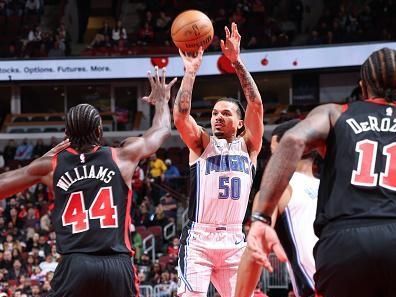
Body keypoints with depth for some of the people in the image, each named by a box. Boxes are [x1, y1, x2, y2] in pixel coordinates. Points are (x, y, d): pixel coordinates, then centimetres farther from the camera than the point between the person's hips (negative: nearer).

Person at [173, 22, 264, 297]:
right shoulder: (201, 143, 8)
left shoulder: (248, 146, 10)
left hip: (234, 242, 2)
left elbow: (256, 106, -5)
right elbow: (180, 115, -11)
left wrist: (237, 61, -11)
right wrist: (191, 71, -12)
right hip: (199, 239, -2)